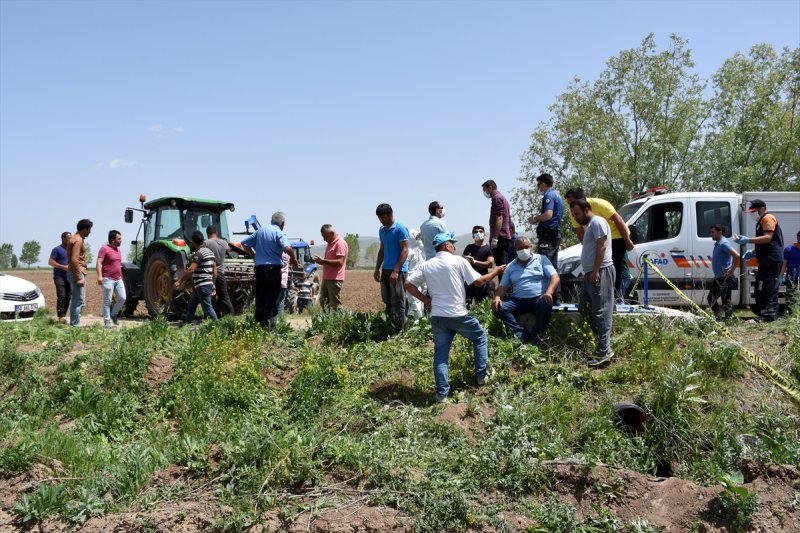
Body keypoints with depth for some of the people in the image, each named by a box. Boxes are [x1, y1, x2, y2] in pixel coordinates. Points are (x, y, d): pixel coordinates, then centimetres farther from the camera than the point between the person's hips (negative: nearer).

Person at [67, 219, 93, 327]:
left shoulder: (74, 238, 17)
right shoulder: (78, 240, -15)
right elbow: (74, 260, -23)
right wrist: (79, 277, -23)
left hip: (74, 272, 11)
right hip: (77, 273, -11)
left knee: (76, 301, 14)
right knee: (79, 301, -7)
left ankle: (73, 324, 19)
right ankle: (75, 325, -4)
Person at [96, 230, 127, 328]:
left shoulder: (118, 250, 17)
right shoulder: (104, 248, -8)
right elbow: (99, 263, -16)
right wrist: (99, 276, -26)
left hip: (118, 279, 7)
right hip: (108, 279, -7)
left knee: (122, 298, 1)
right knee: (107, 301, -1)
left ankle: (114, 315, 21)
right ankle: (107, 321, 4)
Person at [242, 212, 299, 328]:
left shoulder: (260, 230, 12)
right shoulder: (279, 233, -8)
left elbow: (244, 243, 15)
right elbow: (287, 248, -25)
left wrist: (255, 256, 16)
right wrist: (294, 259, -7)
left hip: (259, 268, 6)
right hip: (273, 268, -6)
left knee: (260, 296, 13)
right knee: (272, 297, 1)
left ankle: (258, 322, 16)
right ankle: (268, 324, 0)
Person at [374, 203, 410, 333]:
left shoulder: (400, 229, -10)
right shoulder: (382, 230, 13)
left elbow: (405, 251, -14)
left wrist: (396, 271, -21)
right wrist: (377, 269, 16)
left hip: (397, 270, -7)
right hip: (385, 269, 7)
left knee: (398, 302, -4)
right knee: (387, 301, 12)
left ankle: (399, 331, 1)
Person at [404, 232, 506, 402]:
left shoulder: (426, 265, 6)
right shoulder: (458, 261, -6)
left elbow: (408, 284, 3)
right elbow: (479, 281, -4)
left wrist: (425, 300, 10)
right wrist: (495, 272, 12)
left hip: (437, 316, 4)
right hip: (458, 315, -3)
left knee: (440, 353, 10)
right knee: (480, 337, 21)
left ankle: (442, 393, 6)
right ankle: (480, 376, 22)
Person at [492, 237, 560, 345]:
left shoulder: (541, 259, 10)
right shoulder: (510, 266, 19)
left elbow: (555, 277, 0)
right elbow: (503, 286, 15)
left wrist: (549, 292, -21)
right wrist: (497, 298, -8)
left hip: (539, 298, -3)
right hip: (518, 300, 3)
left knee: (545, 305, -38)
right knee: (499, 308, -24)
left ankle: (534, 336, -25)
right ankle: (524, 336, -32)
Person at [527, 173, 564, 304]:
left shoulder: (549, 195, -10)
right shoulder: (557, 195, 21)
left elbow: (548, 214, -23)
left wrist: (535, 218, -7)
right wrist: (537, 219, 16)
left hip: (548, 234, -10)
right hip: (556, 233, 10)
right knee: (553, 265, 11)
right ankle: (556, 297, 14)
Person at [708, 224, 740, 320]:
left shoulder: (724, 243, -16)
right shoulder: (717, 244, 14)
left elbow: (737, 256, -26)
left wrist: (731, 271, -22)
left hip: (725, 278, -10)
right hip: (718, 278, 10)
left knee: (726, 300, -6)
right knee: (711, 298, 12)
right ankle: (718, 316, 18)